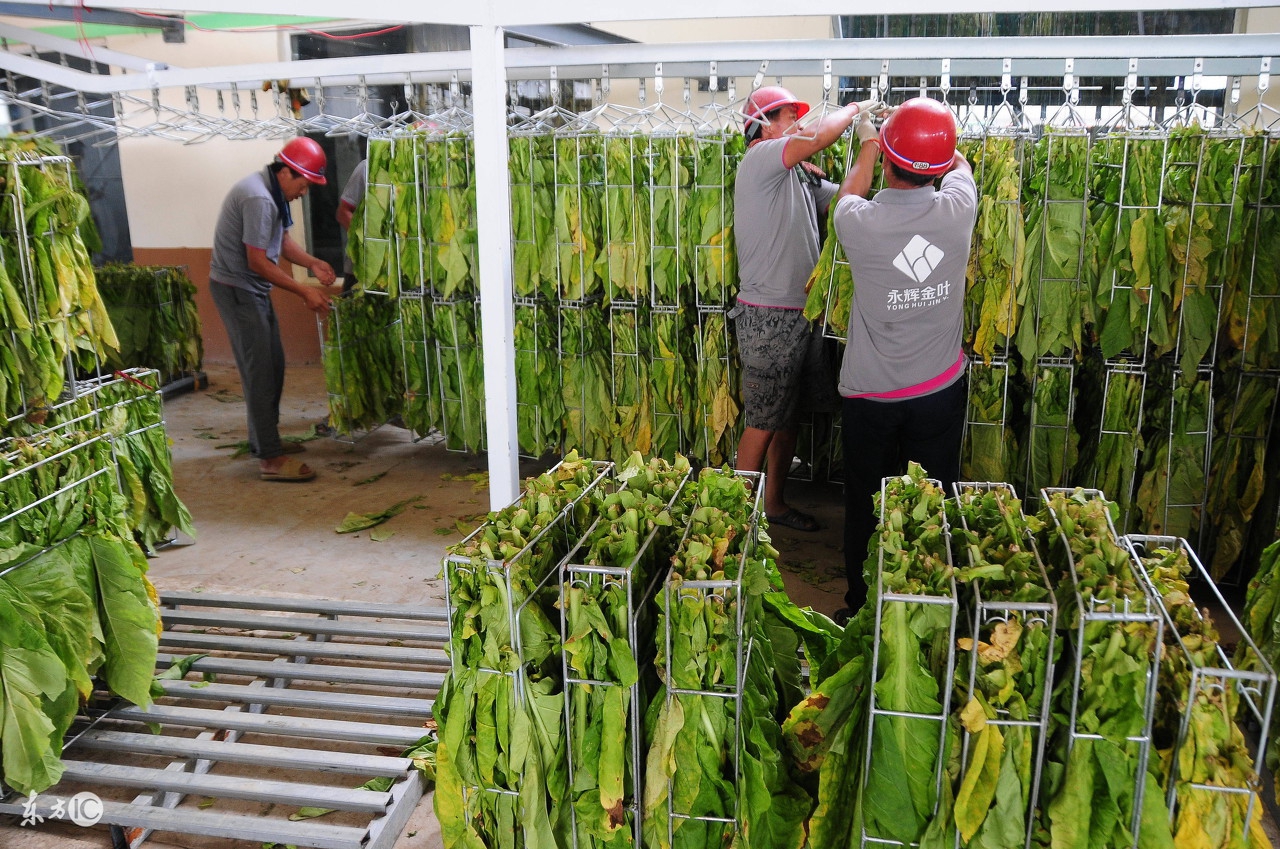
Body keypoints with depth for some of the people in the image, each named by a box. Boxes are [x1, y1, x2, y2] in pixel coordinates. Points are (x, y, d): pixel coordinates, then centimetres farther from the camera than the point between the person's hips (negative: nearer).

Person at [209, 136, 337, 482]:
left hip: (252, 289, 10)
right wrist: (305, 292, -20)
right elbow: (257, 262, -24)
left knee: (272, 366, 15)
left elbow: (282, 240, 17)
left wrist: (312, 263, -1)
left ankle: (263, 439, 27)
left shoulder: (273, 193, 8)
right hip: (237, 289, -10)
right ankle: (270, 458, -9)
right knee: (260, 372, -11)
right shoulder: (258, 198, -24)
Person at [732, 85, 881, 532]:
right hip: (769, 318, -9)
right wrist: (856, 108, -7)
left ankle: (775, 504, 31)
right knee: (762, 425, -2)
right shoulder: (761, 160, -11)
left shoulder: (799, 177, 17)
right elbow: (820, 136, -24)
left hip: (800, 316, 9)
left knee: (788, 419, 17)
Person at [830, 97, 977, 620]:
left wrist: (869, 144, 29)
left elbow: (848, 194, 10)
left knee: (864, 505, 14)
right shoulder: (959, 208, -14)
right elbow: (958, 164, 13)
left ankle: (861, 607, 28)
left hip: (869, 395, -1)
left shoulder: (858, 222, -18)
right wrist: (929, 133, 31)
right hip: (939, 391, 1)